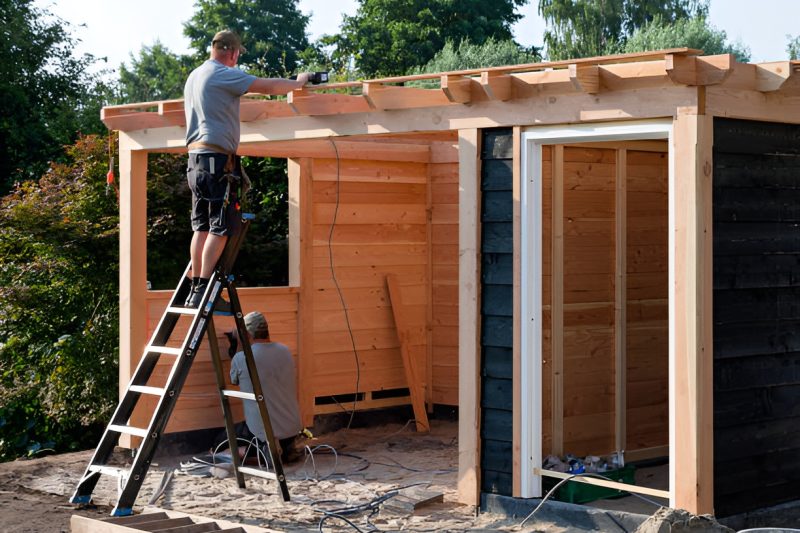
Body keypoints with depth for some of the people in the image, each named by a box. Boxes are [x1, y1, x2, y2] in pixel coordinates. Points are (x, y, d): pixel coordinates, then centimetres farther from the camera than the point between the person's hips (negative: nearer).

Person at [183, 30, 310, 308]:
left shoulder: (194, 76, 20)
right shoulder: (224, 75, -8)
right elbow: (269, 87, -10)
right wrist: (298, 82, 5)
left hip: (195, 158, 9)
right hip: (217, 158, -9)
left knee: (202, 226, 9)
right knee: (220, 227, -9)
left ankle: (195, 290, 6)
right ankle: (203, 292, -14)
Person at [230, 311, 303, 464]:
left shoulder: (240, 359, -13)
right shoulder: (286, 351, 0)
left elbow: (234, 381, 10)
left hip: (262, 429, -6)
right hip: (293, 427, 6)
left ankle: (265, 446, -5)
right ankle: (287, 445, 8)